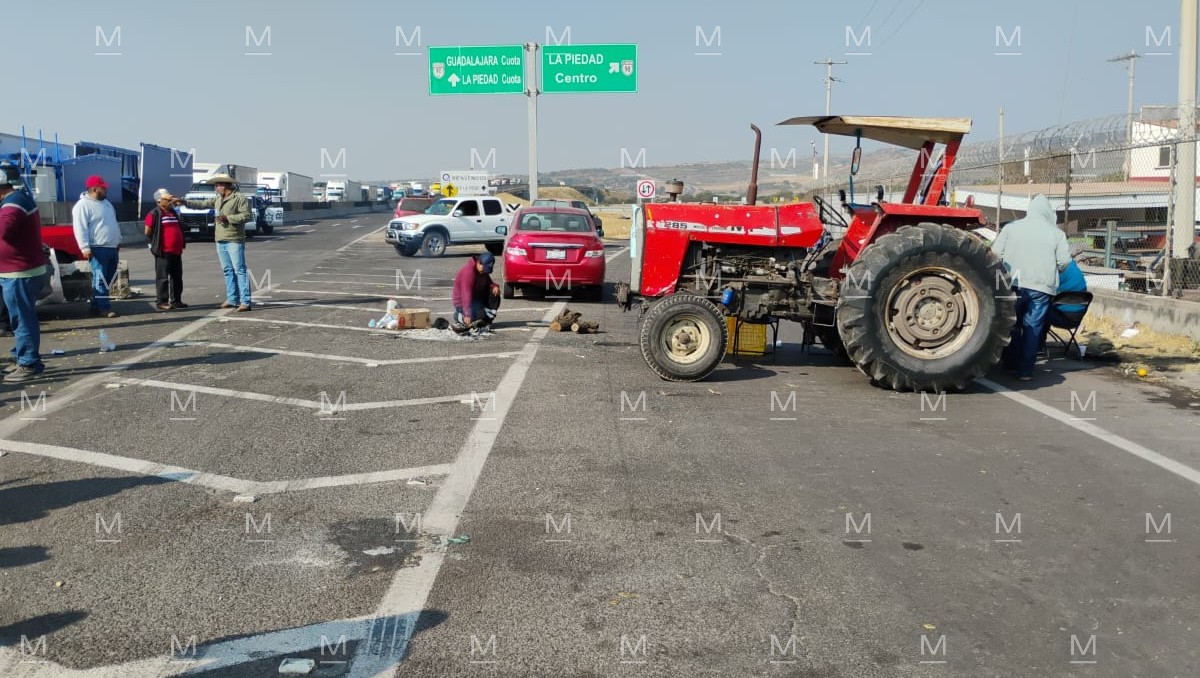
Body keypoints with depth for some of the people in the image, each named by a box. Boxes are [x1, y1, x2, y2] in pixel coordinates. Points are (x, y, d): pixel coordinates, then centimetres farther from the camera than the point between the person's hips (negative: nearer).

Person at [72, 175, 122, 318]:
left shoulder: (106, 203, 18)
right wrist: (85, 247, -22)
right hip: (98, 248, -9)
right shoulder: (83, 205, -10)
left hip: (112, 247, 9)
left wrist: (118, 241, 25)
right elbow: (80, 228, -16)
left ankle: (95, 305, 17)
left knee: (108, 279, 10)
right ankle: (104, 307, -7)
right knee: (100, 279, -8)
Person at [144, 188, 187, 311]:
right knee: (163, 277, -4)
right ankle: (161, 302, 0)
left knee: (177, 277, 11)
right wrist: (157, 243, 2)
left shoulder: (173, 213, 16)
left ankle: (176, 300, 18)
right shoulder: (154, 214, -7)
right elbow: (148, 232, -8)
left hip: (176, 251, 8)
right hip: (163, 252, -7)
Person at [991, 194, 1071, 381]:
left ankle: (1010, 362, 25)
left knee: (1012, 324, 16)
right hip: (1041, 287, -1)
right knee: (1032, 327, 4)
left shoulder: (1012, 227, 3)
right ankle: (1025, 369, 3)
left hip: (1014, 284, 1)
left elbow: (995, 252, 1)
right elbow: (1064, 261, 0)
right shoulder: (1056, 233, 1)